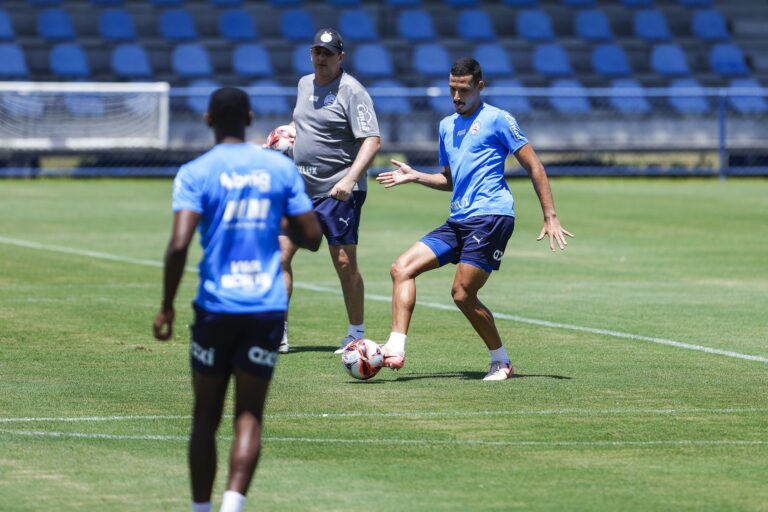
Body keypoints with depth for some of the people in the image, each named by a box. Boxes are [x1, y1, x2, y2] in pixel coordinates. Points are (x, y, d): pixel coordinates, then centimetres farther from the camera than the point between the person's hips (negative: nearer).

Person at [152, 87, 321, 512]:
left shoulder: (195, 174, -4)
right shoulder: (282, 168, 4)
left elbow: (179, 245, -14)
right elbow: (311, 238, 6)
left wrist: (167, 306, -5)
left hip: (216, 306, -1)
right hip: (268, 308, 1)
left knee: (205, 418, 11)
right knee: (249, 416, 2)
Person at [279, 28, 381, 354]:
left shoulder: (351, 91, -11)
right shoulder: (305, 85, 12)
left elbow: (372, 141, -18)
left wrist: (350, 179, -28)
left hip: (338, 192, -7)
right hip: (300, 190, 7)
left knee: (344, 263, -5)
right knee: (280, 255, 0)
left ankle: (357, 335, 9)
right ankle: (277, 335, 7)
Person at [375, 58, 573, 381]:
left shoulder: (497, 119, -1)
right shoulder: (447, 126, 21)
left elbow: (534, 167, -2)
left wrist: (550, 218, -8)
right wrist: (414, 176, 15)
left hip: (491, 217, -8)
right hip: (458, 221, 8)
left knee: (462, 293, -13)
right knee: (402, 268, -6)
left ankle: (502, 362, 3)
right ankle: (396, 349, -14)